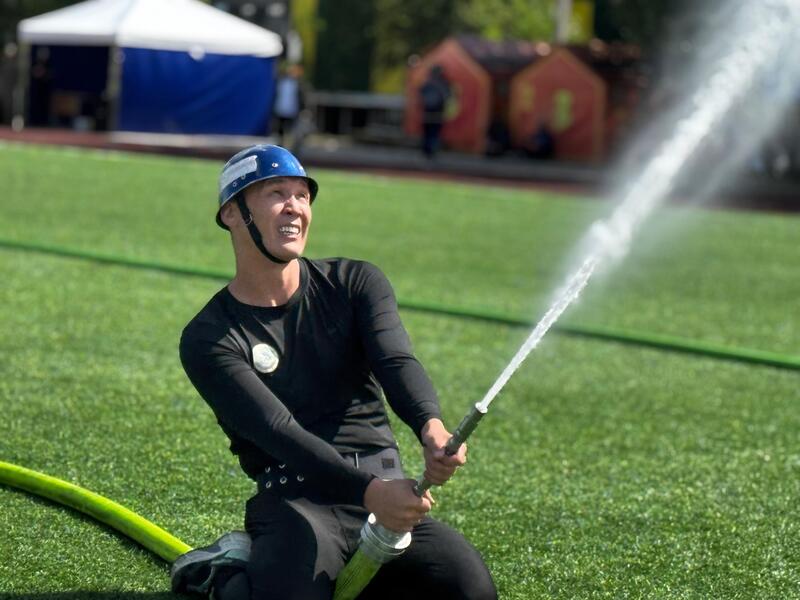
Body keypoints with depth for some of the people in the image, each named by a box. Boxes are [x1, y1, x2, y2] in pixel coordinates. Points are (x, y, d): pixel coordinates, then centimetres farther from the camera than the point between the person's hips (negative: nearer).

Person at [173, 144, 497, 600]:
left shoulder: (357, 283, 9)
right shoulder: (208, 339, -3)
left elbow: (397, 362, -10)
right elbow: (278, 431, -16)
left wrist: (431, 426, -34)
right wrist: (367, 491, -33)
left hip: (386, 489, 4)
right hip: (295, 502, -4)